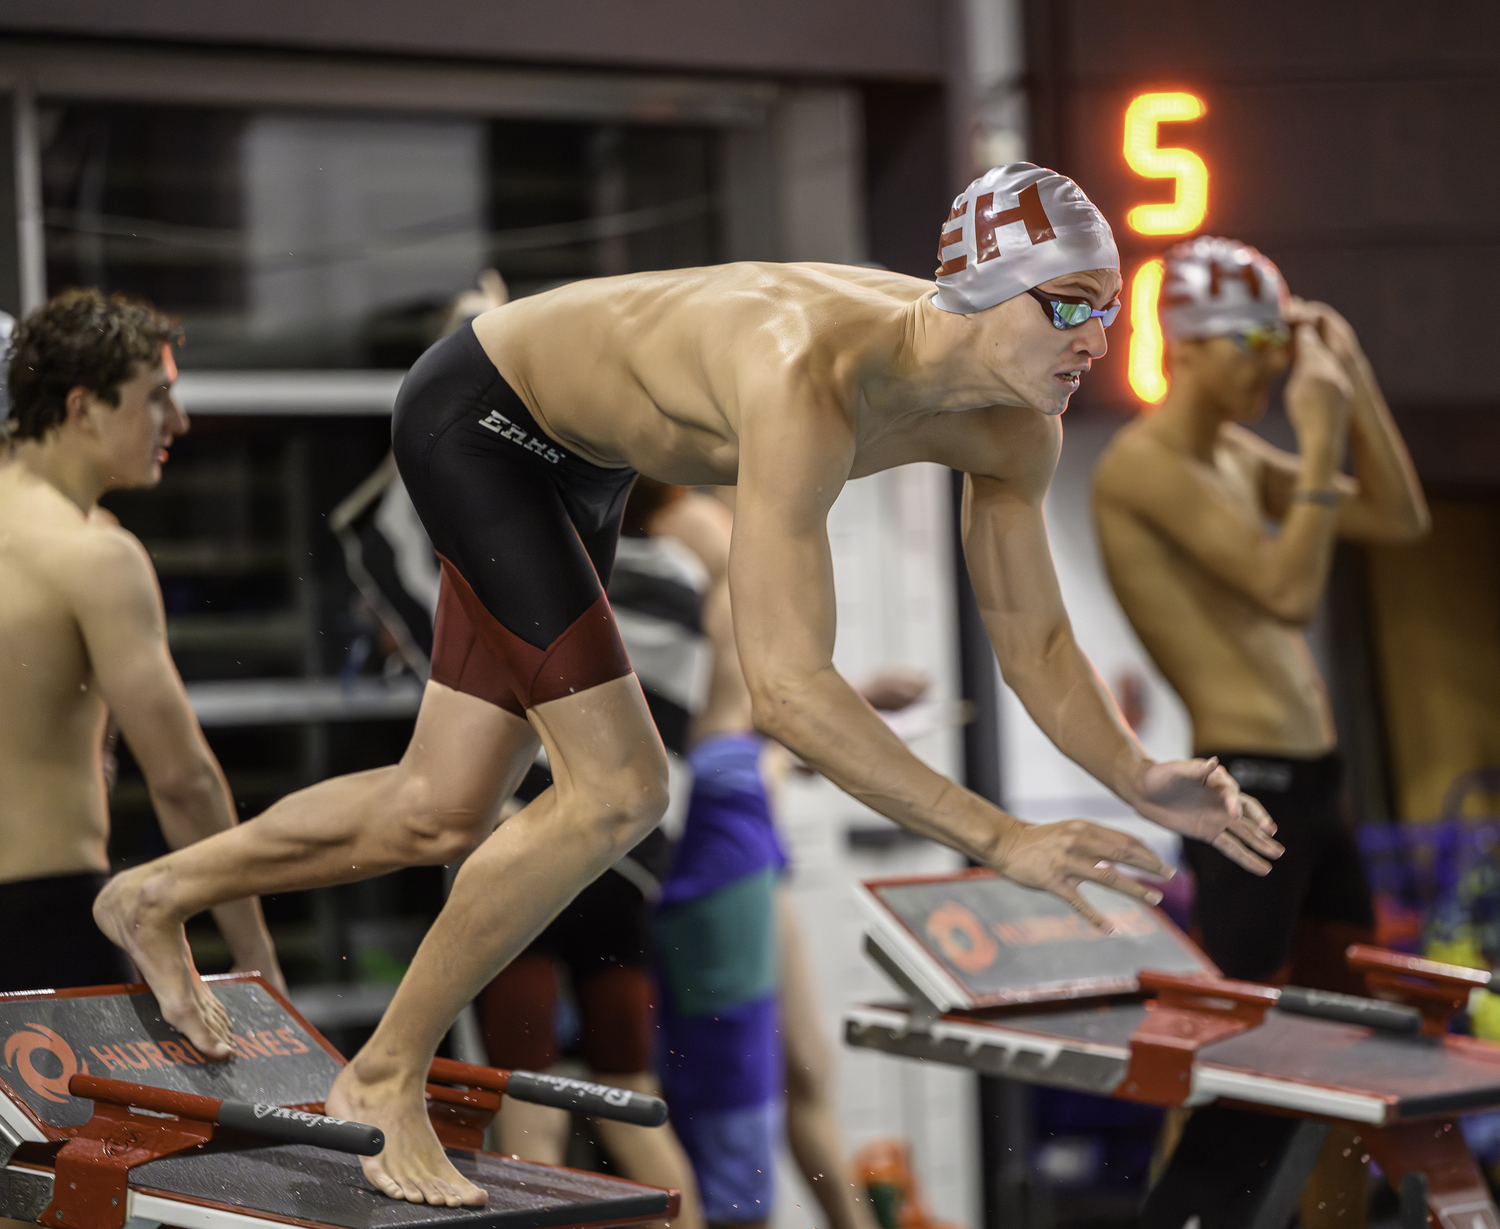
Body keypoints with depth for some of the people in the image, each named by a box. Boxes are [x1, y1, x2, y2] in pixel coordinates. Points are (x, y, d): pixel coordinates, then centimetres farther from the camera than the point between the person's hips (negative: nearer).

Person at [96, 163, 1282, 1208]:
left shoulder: (1014, 426, -17)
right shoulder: (811, 384, -43)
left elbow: (1035, 642, -7)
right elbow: (788, 690, -48)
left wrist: (1138, 775, -25)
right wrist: (997, 839, -48)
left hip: (576, 462, 8)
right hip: (473, 411, -8)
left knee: (441, 818, 11)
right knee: (617, 787, -17)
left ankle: (160, 894, 34)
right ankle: (386, 1078, 1)